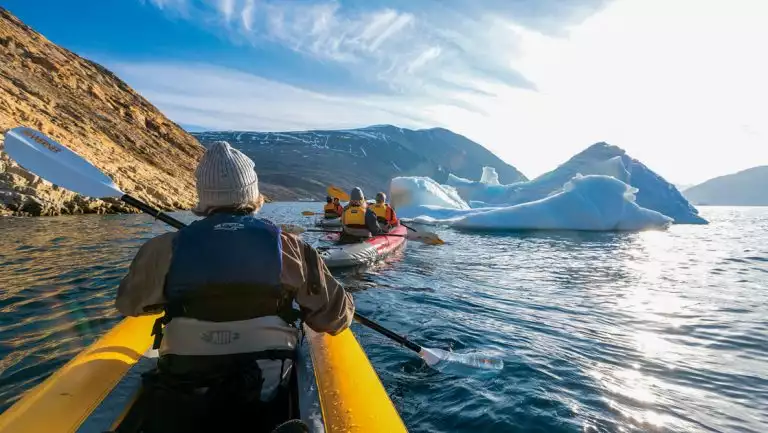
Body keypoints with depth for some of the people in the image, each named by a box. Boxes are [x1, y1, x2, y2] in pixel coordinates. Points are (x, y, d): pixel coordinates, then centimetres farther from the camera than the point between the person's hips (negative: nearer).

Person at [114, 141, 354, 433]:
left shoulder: (165, 249, -10)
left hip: (182, 401, 2)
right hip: (267, 399, -1)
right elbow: (336, 317, -9)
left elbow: (129, 302, 10)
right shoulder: (287, 247, -14)